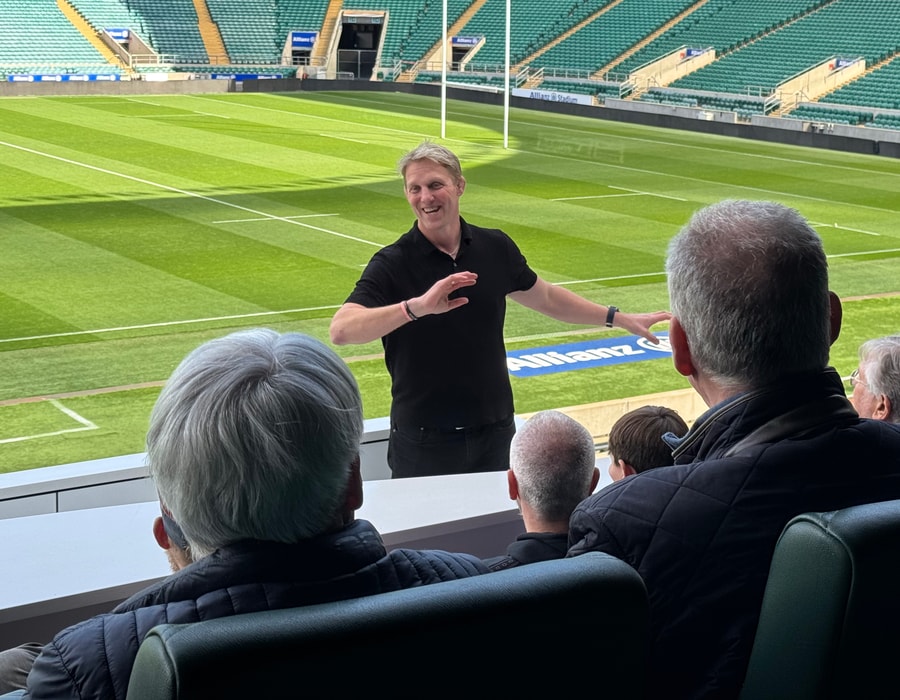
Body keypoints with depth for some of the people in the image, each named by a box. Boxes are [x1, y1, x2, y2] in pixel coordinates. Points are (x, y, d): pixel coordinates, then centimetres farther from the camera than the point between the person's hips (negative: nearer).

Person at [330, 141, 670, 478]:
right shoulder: (392, 264, -11)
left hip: (495, 434, 4)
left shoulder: (495, 248, 1)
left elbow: (546, 298, 18)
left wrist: (620, 318, 21)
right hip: (424, 442, -3)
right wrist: (417, 307, -40)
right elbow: (341, 330, -27)